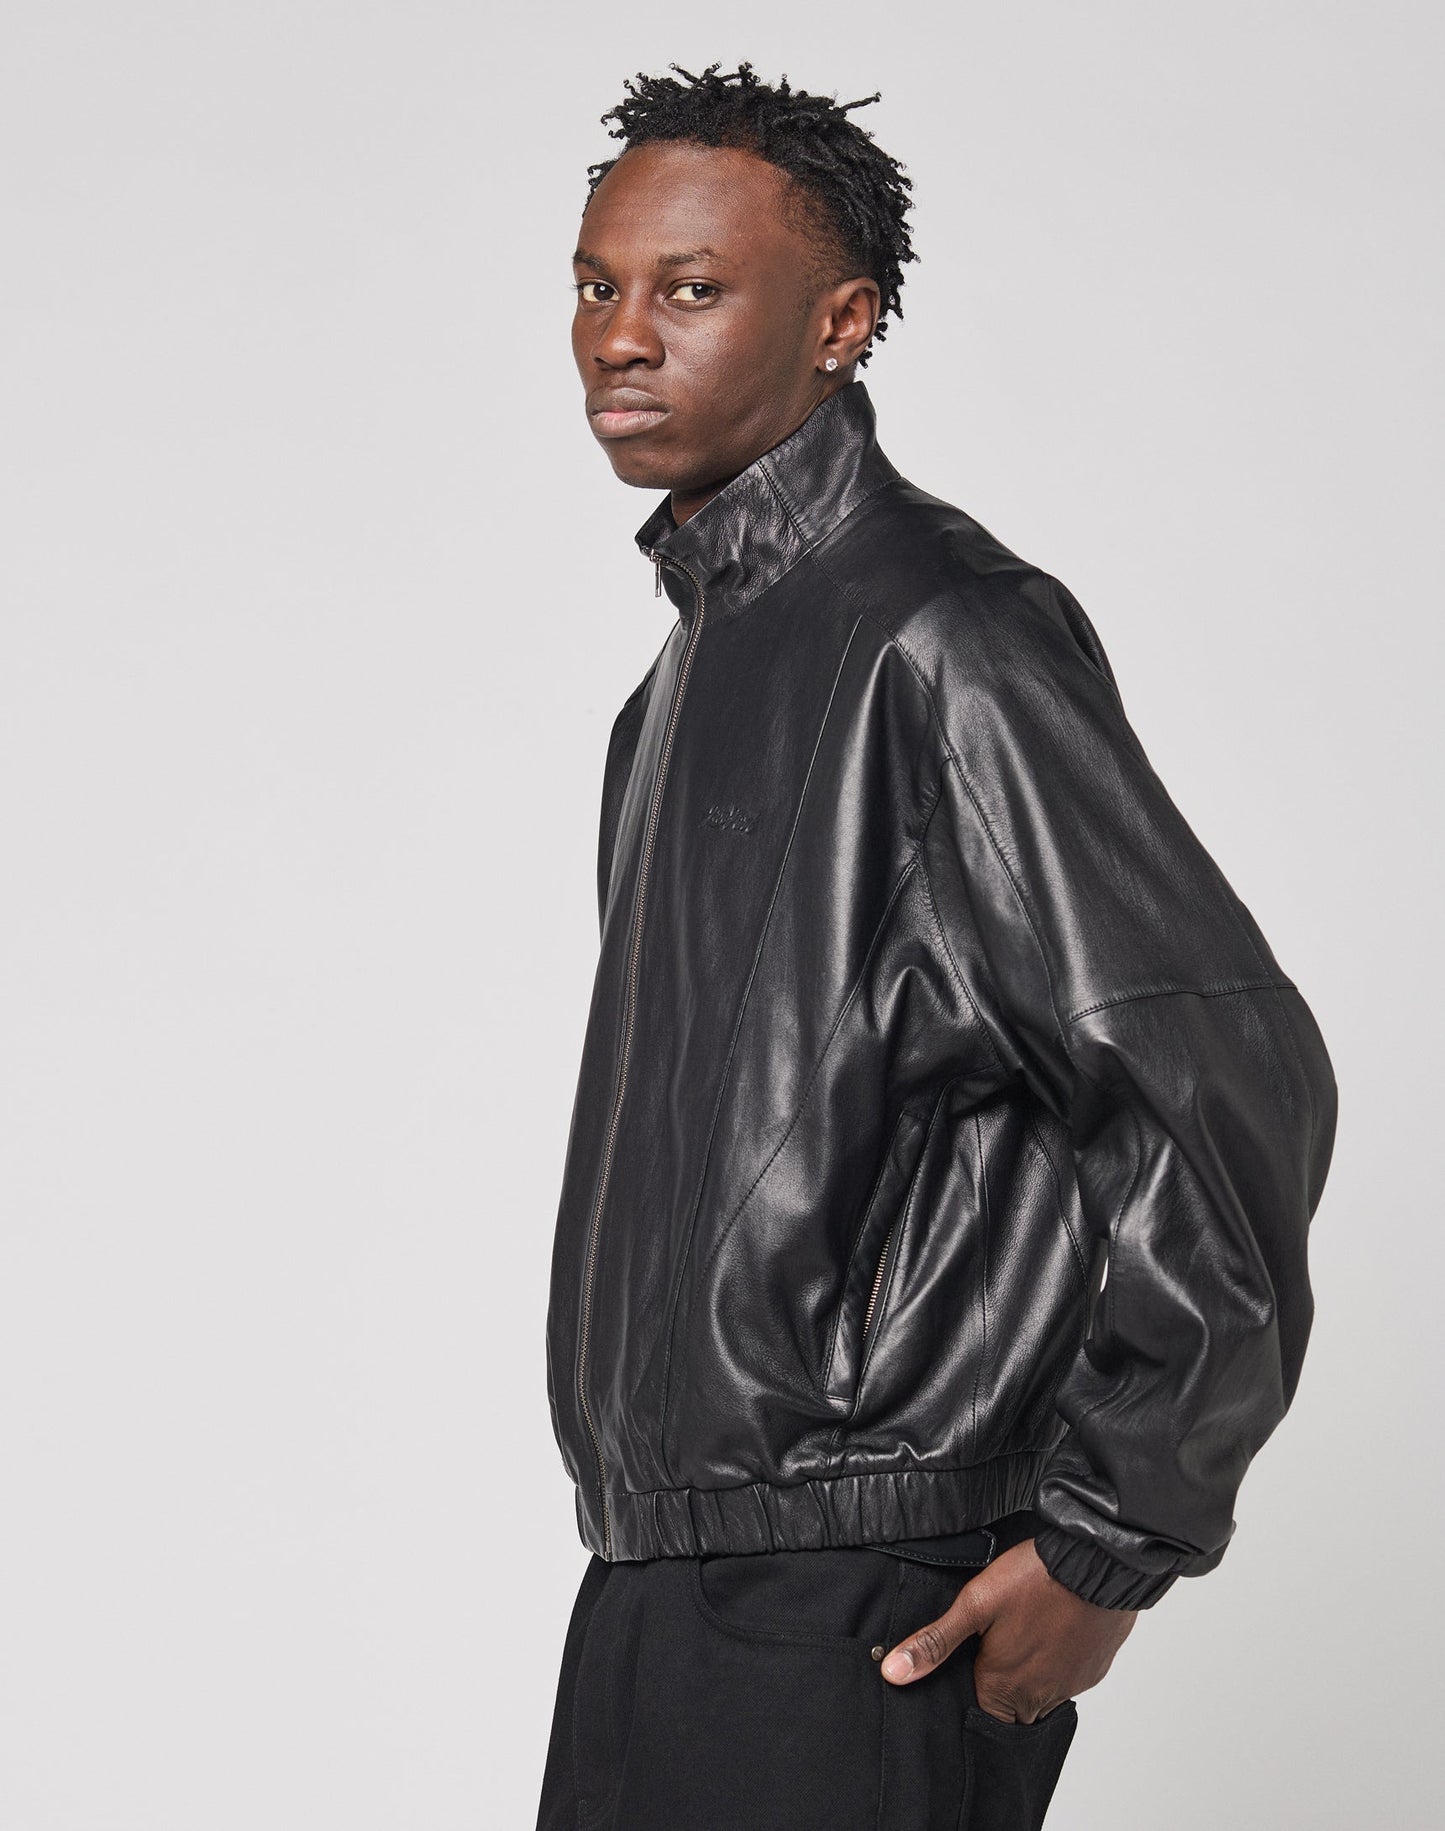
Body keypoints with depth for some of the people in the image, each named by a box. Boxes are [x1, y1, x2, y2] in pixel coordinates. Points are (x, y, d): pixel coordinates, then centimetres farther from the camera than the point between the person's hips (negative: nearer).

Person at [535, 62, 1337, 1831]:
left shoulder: (938, 640, -15)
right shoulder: (705, 648, 16)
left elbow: (1229, 1087, -21)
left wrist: (1110, 1545, -16)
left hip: (853, 1610, -9)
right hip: (667, 1565, 9)